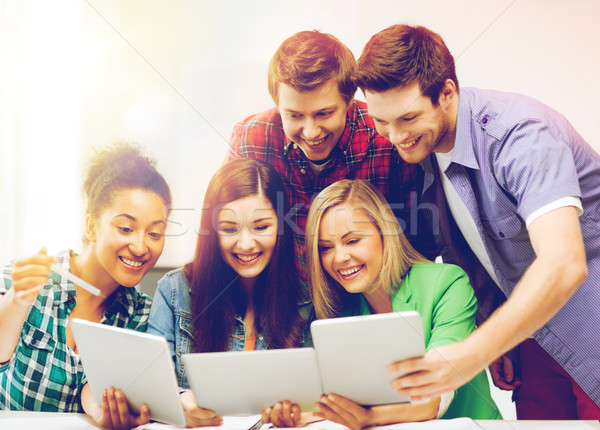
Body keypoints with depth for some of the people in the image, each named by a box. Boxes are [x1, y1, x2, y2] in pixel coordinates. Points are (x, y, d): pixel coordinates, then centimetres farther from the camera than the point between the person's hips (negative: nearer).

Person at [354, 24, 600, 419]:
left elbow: (563, 264, -39)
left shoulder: (516, 132, -28)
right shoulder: (421, 147, -4)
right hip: (534, 329, 6)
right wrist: (490, 339, 1)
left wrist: (472, 354, -45)